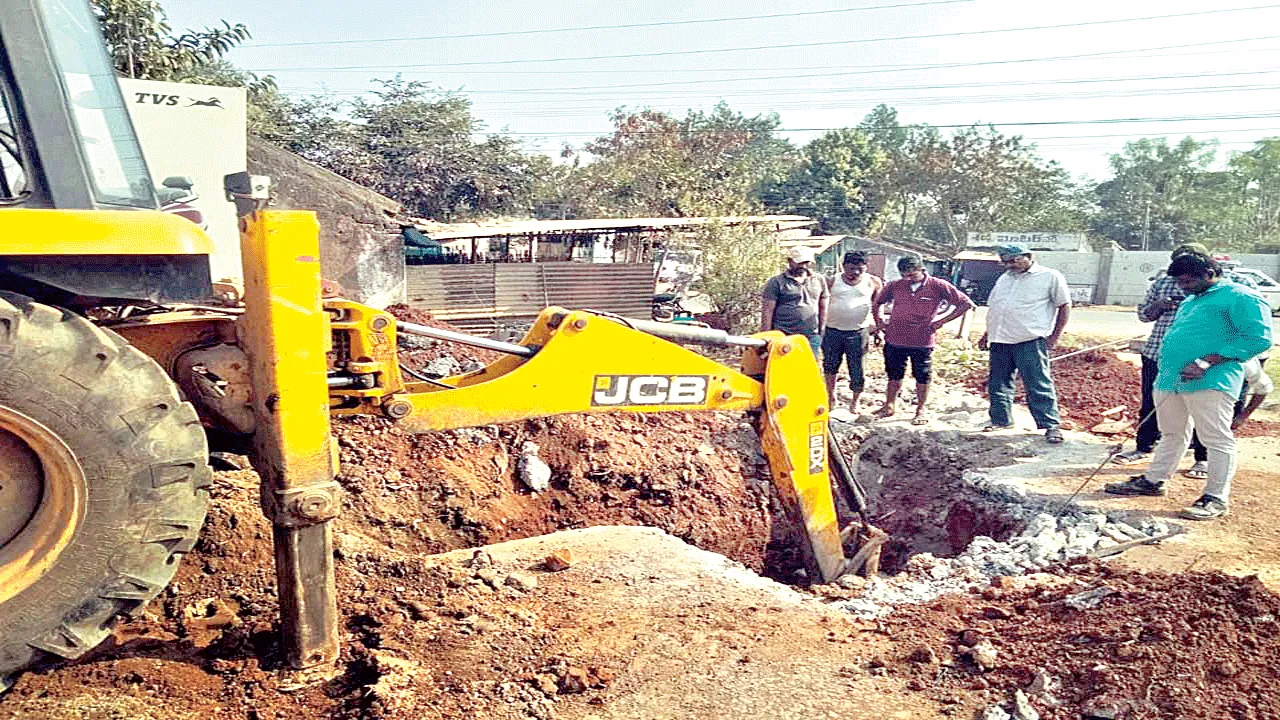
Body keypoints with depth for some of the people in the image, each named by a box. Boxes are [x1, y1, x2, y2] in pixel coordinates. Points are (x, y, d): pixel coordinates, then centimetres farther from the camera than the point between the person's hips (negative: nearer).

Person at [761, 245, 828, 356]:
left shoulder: (819, 280, 13)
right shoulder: (776, 282, 0)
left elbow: (823, 308, 19)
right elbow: (767, 311, -2)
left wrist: (821, 332, 13)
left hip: (812, 337, 4)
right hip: (784, 337, -3)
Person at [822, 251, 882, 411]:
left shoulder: (873, 282, 2)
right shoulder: (833, 282, 4)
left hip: (858, 333, -2)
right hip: (833, 331, 2)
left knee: (857, 370, 1)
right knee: (830, 365, 12)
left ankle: (854, 402, 17)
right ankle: (831, 396, 31)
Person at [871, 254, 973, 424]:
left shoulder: (938, 286, -7)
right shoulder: (895, 286, 2)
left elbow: (966, 303, -5)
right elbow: (877, 303, 20)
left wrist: (941, 321, -9)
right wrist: (879, 320, 5)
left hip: (922, 341, -3)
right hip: (895, 339, 3)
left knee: (922, 377, 8)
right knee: (894, 375, 15)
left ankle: (920, 410, 23)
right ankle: (890, 406, 30)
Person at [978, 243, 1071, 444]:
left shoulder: (1050, 277, 1)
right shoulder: (1004, 279, 20)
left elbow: (1064, 306, 1)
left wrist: (1055, 336, -6)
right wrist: (987, 334, 19)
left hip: (1030, 341, -6)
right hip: (999, 341, 6)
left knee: (1039, 385, -7)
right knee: (998, 384, 10)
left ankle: (1051, 425, -1)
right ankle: (1000, 419, 22)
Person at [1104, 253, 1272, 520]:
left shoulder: (1240, 297, -4)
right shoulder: (1189, 302, 24)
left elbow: (1259, 338, -13)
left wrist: (1208, 362, -19)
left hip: (1210, 382, -9)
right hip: (1170, 379, 9)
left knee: (1217, 440, -2)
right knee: (1172, 435, 18)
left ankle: (1216, 498, 4)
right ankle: (1153, 480, 27)